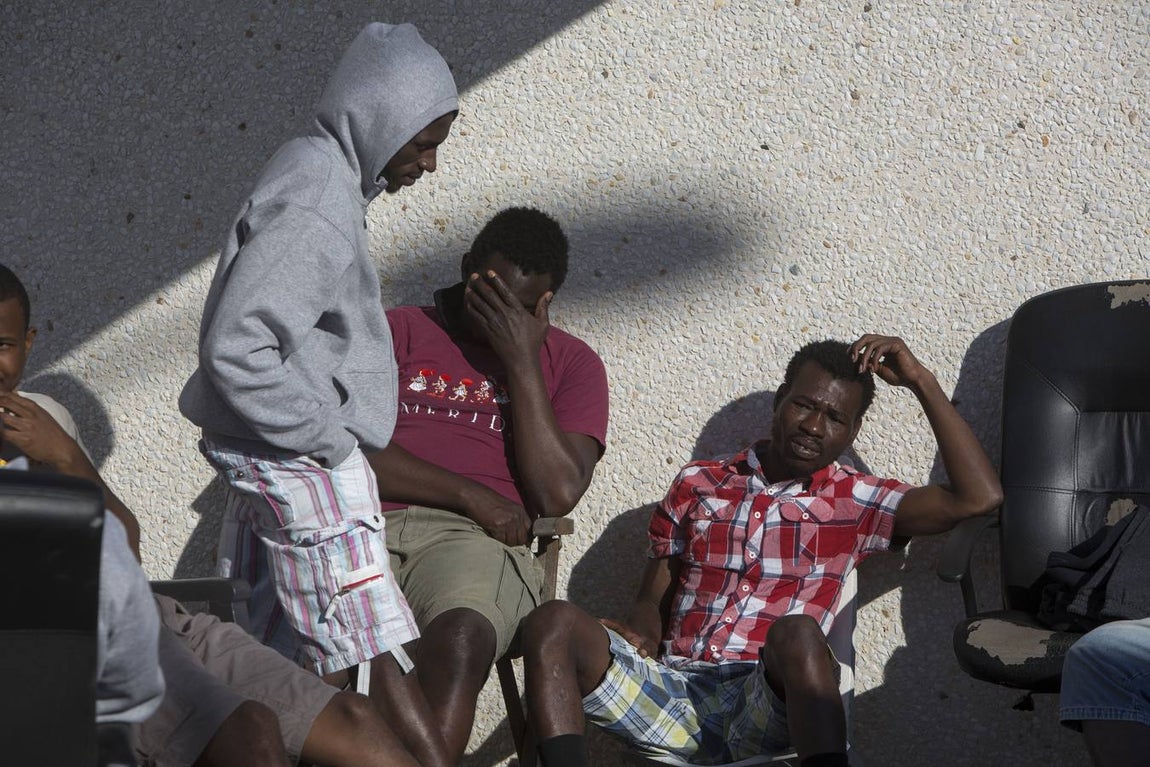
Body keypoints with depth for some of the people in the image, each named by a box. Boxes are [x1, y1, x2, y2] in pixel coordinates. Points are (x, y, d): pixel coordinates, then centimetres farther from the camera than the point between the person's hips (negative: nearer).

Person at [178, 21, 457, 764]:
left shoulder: (321, 175, 12)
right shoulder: (315, 211, -20)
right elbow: (234, 349, -25)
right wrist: (328, 437, -16)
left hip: (273, 456, 10)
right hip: (300, 464, -10)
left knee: (271, 647, 14)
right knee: (373, 644, -7)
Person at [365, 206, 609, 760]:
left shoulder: (569, 362, 19)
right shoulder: (399, 331, 20)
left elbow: (558, 493, 3)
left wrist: (521, 360, 2)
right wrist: (469, 496, -3)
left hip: (471, 544, -1)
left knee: (459, 640, -38)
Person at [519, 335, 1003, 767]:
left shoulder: (853, 502, 16)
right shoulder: (697, 485, 21)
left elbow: (978, 497, 5)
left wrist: (921, 383, 8)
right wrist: (635, 634, -3)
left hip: (766, 705, -2)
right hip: (671, 691, 3)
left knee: (797, 630, -37)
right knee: (552, 623, -23)